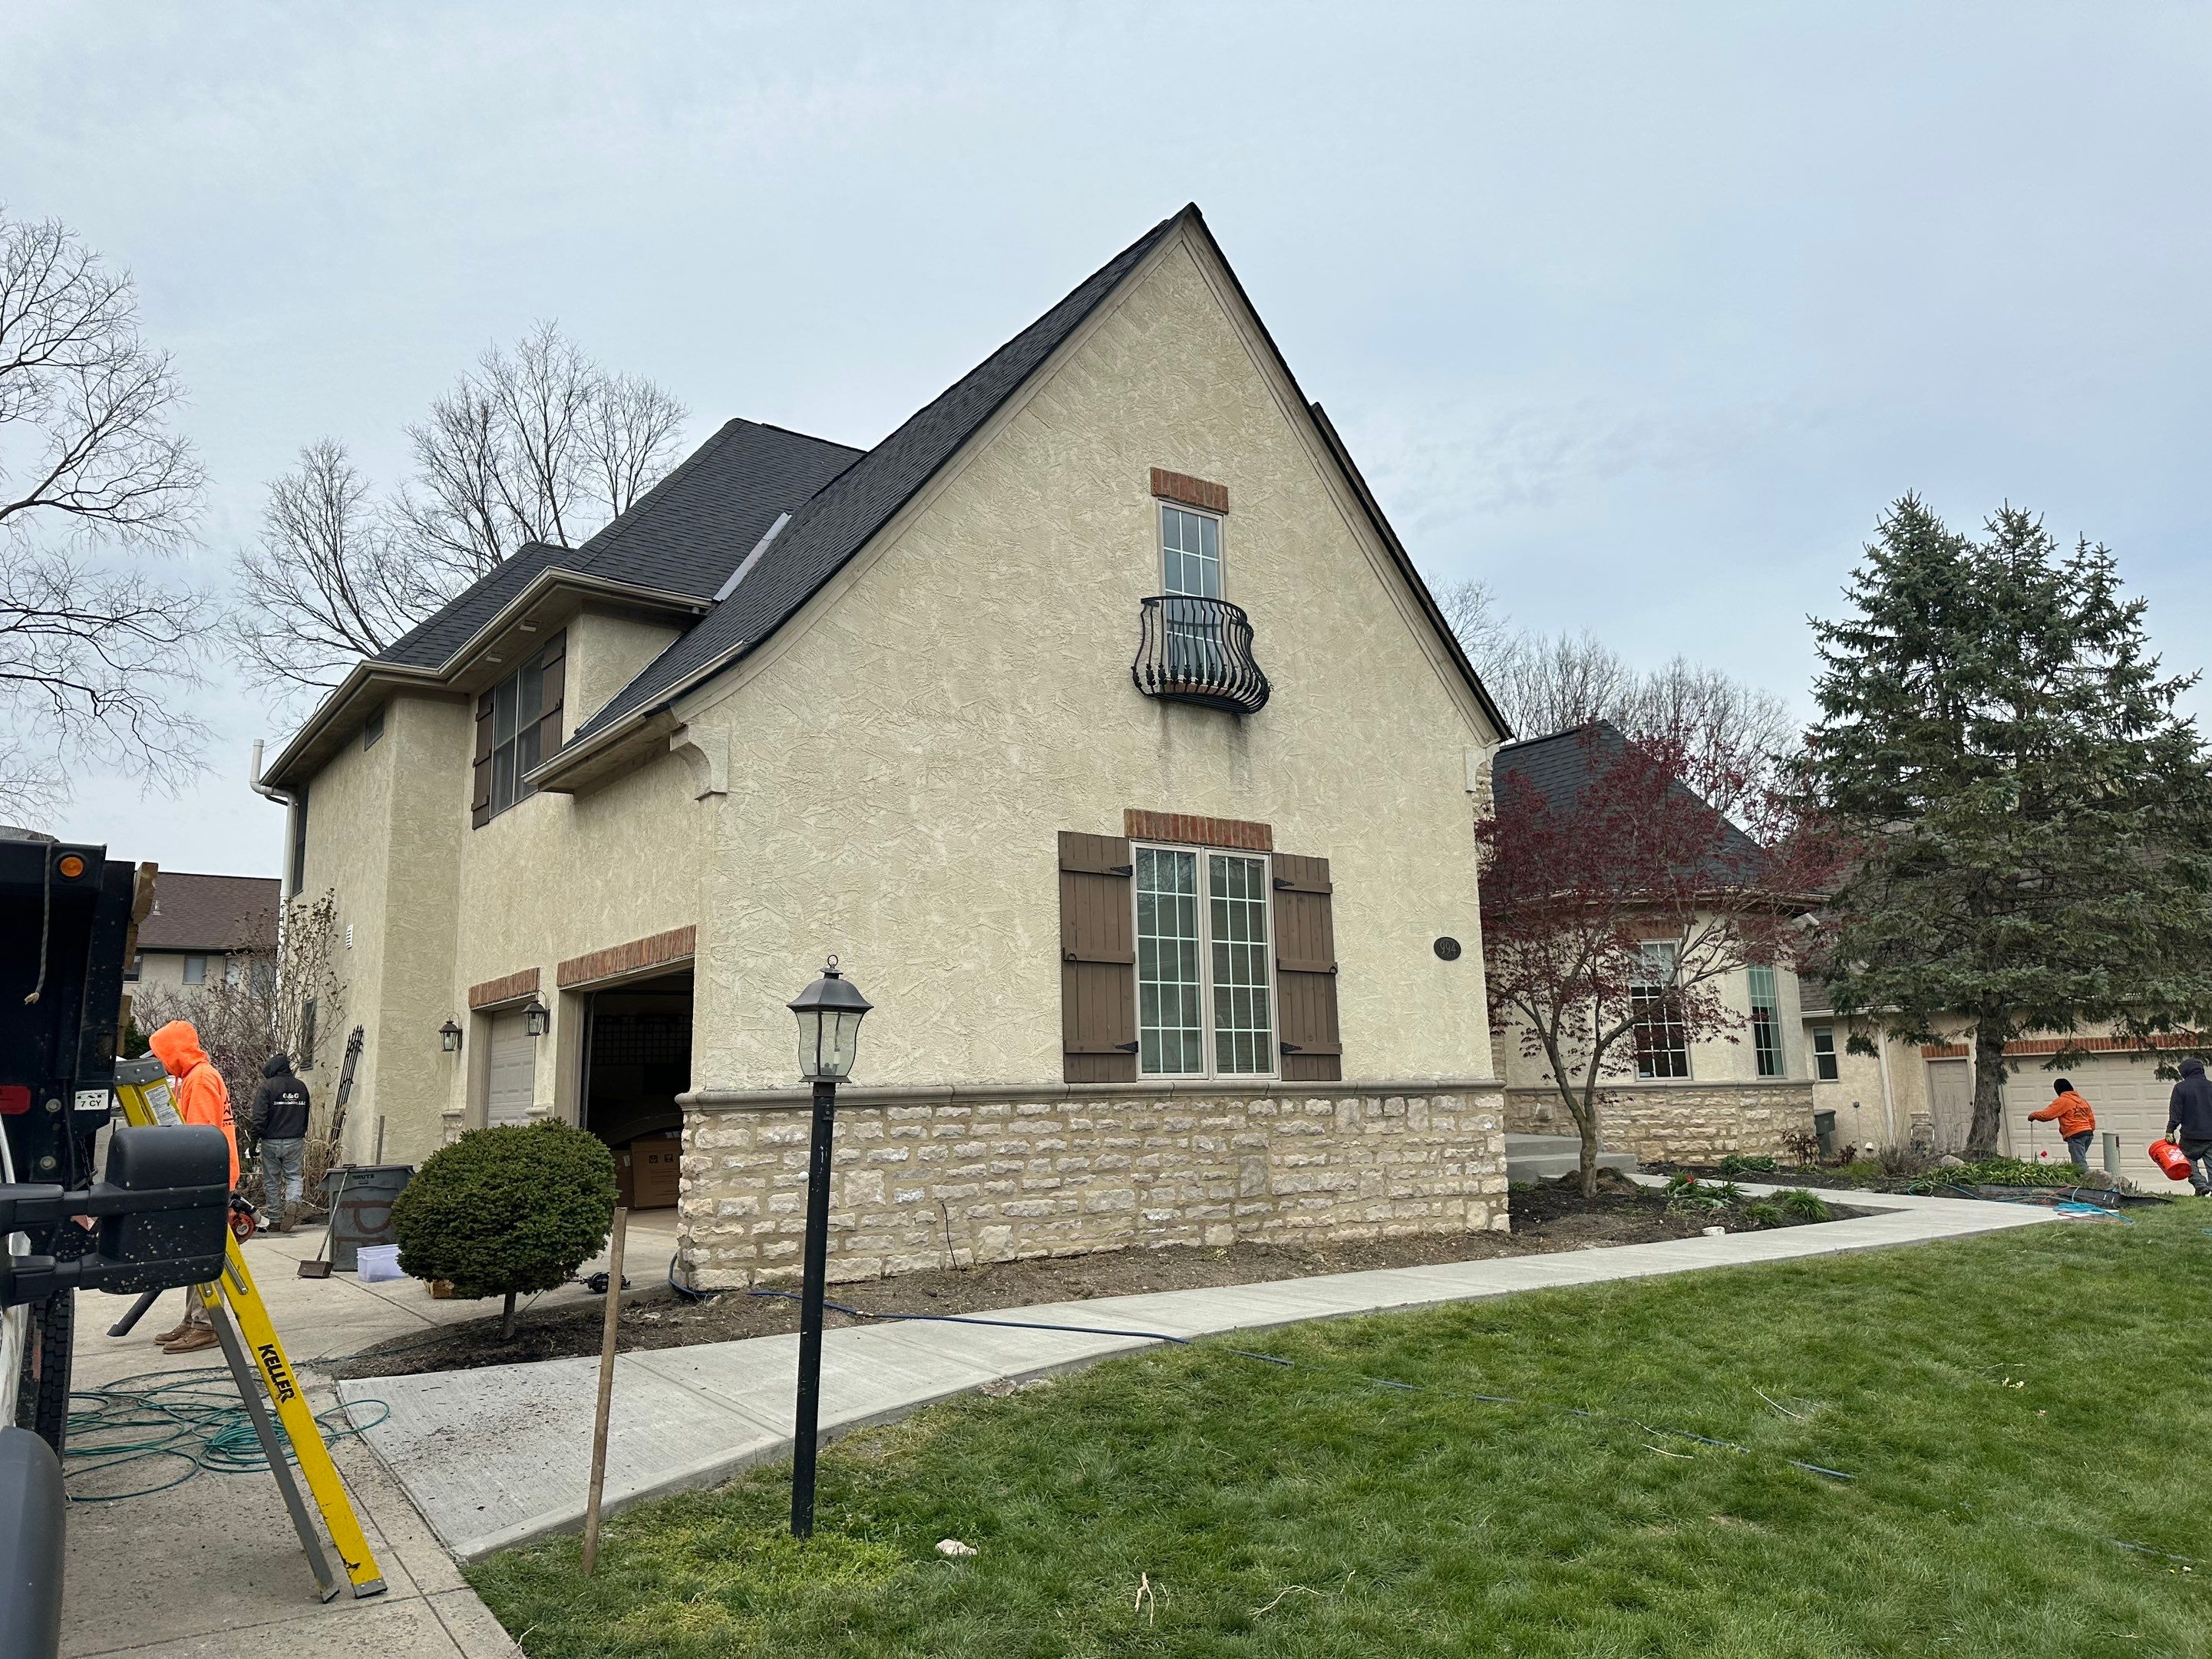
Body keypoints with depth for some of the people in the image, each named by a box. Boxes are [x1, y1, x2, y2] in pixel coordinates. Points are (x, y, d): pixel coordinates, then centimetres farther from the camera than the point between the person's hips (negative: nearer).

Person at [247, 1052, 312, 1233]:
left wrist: (256, 1136, -2)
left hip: (271, 1141, -3)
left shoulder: (267, 1086, -10)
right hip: (294, 1141, 3)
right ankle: (293, 1201, -18)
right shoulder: (301, 1086, 7)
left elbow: (259, 1117, -15)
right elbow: (306, 1114, 15)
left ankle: (275, 1221, 12)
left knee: (271, 1181, 8)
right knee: (293, 1175, 13)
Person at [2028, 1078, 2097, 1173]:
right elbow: (2092, 1121, 20)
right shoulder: (2083, 1101, 21)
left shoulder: (2062, 1101, -3)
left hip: (2075, 1135, -8)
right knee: (2078, 1162, 12)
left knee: (2080, 1164, -12)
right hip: (2089, 1134, 8)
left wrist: (2033, 1115, 10)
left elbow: (2046, 1115, -7)